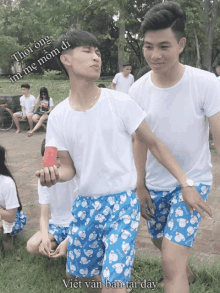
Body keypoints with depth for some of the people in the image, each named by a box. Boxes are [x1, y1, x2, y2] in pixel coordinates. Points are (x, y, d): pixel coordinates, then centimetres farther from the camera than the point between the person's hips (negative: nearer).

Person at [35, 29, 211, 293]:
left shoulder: (120, 103, -11)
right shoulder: (58, 117, -3)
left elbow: (153, 144, -4)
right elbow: (69, 167, 3)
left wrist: (185, 183, -6)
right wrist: (53, 175, -19)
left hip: (122, 203, -3)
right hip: (84, 205, 3)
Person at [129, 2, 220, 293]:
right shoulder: (138, 90, -7)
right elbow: (140, 140, 2)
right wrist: (140, 185, 4)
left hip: (193, 180, -4)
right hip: (155, 183, 4)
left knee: (172, 261, -13)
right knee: (161, 240, 23)